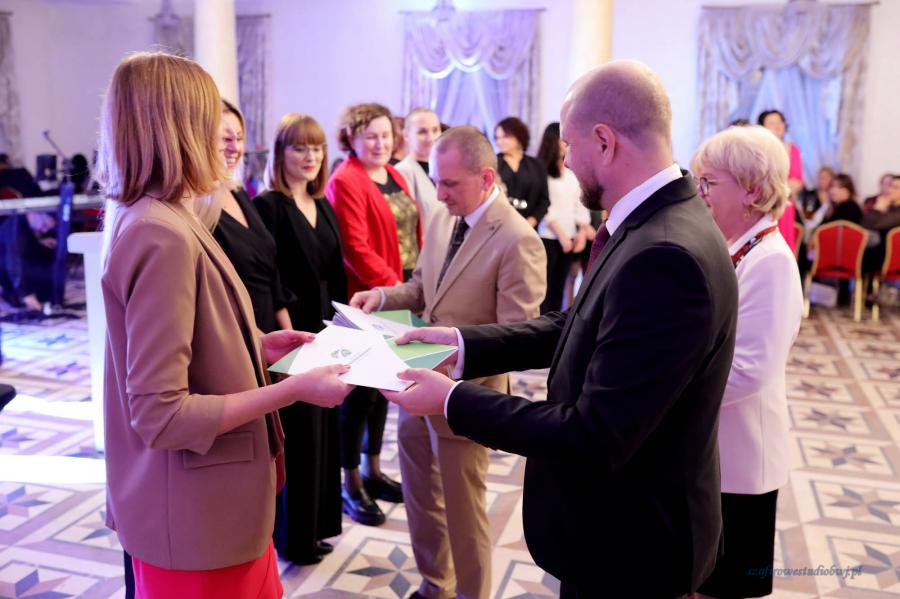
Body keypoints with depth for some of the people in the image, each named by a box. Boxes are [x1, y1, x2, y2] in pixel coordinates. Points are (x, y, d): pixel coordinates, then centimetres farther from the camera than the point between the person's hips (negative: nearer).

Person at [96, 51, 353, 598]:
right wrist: (295, 389, -23)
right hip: (196, 516, -9)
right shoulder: (164, 237, -25)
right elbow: (160, 414, -27)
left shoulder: (149, 218, 5)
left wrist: (254, 347, 7)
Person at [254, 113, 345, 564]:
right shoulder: (268, 207, -11)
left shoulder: (323, 206, 11)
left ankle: (315, 525, 30)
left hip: (326, 332, 7)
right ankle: (293, 536, 20)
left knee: (322, 433, 15)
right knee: (297, 437, 4)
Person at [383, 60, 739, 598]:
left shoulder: (665, 256, -32)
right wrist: (463, 343, -2)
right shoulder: (656, 224, -1)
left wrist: (453, 400, -21)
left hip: (631, 544, -8)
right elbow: (578, 328, 6)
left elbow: (597, 437, -31)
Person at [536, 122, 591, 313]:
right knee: (545, 287, -5)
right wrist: (560, 234, -9)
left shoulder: (573, 173, 13)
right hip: (548, 237, -6)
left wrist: (583, 231, 2)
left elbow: (580, 204, 13)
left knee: (559, 287, 8)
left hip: (570, 237, 6)